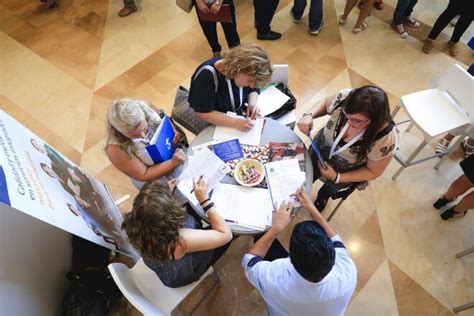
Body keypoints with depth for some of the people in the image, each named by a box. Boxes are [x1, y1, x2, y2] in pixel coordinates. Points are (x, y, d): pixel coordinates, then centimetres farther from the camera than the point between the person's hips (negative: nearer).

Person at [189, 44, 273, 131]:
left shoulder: (244, 71, -11)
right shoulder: (206, 77, -28)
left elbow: (253, 90, 8)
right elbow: (202, 113, -28)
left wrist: (252, 104, -14)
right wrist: (235, 123, -36)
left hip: (241, 117, 5)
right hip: (216, 127, -5)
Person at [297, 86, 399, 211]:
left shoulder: (387, 137, -40)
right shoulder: (346, 97, -34)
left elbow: (373, 172, -21)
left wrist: (336, 177, -27)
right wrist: (308, 115, -29)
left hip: (346, 173, -2)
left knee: (331, 188, 28)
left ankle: (323, 196, 66)